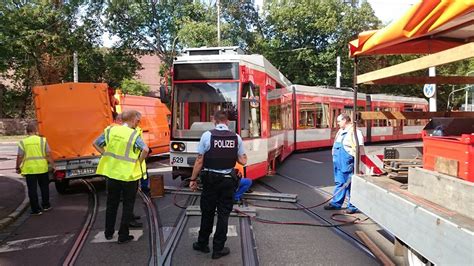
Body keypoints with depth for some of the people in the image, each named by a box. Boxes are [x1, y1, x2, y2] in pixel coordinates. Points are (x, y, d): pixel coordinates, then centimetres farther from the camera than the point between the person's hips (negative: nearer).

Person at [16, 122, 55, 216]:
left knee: (32, 189, 6)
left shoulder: (23, 142, -2)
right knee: (44, 187, 17)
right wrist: (52, 165, 4)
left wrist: (18, 168, 11)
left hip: (29, 169, 0)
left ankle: (36, 209, 8)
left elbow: (20, 157, -1)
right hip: (42, 168, 0)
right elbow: (48, 155, -4)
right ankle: (46, 206, 25)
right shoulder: (42, 140, -3)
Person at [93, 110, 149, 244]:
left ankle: (109, 232, 32)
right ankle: (123, 236, 14)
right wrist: (139, 161, -13)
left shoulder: (110, 130, 1)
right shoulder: (133, 134, -15)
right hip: (128, 175, -5)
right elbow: (145, 149, -29)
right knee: (127, 206, 9)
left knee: (111, 204, 20)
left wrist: (107, 155, 9)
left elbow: (96, 144, 9)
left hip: (112, 173, 5)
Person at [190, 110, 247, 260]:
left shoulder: (207, 135, -9)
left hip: (210, 179, -1)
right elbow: (243, 161, 2)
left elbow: (199, 161, -8)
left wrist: (193, 179, 1)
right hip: (228, 181, 1)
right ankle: (218, 249, 16)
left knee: (207, 212, 14)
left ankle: (202, 244, 29)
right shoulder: (236, 137, -2)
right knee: (223, 214, 9)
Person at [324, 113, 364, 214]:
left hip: (348, 164, -9)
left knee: (350, 185, 0)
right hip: (338, 164, 9)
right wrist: (335, 159, 22)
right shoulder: (340, 132, 16)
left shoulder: (354, 132, -12)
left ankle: (352, 206, 10)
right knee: (339, 183, 16)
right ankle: (336, 203, 26)